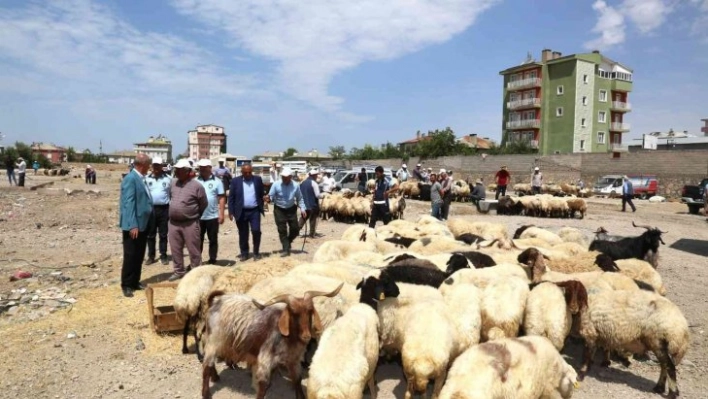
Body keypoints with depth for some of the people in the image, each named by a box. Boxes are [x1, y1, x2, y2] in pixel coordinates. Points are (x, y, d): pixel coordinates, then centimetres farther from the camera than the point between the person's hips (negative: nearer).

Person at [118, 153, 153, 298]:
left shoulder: (141, 178, 11)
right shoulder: (130, 179, -15)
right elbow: (129, 203, -20)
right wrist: (133, 225, -23)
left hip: (143, 224, 8)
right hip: (133, 225, -8)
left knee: (139, 256, 14)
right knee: (130, 256, 0)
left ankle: (135, 282, 24)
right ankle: (126, 285, 11)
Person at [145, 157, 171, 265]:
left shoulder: (168, 179, 0)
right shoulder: (147, 178, 3)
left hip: (164, 209, -1)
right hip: (150, 209, 1)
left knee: (163, 234, 7)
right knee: (151, 235, 8)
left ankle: (163, 256, 15)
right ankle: (151, 256, 17)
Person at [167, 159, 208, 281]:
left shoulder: (197, 186, -11)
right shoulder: (173, 183, 5)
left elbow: (204, 204, -2)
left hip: (190, 224, -5)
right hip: (173, 223, 5)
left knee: (193, 250, 3)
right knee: (175, 250, 13)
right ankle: (179, 271, 27)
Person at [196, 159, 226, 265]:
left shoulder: (217, 181, -2)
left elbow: (222, 198, -2)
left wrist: (221, 214, -8)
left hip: (212, 216, -2)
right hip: (198, 216, 2)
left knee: (213, 240, 8)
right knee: (197, 240, 10)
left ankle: (212, 261, 18)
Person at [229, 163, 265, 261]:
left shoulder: (258, 179, 3)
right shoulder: (235, 181, -1)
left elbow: (261, 195, 8)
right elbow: (231, 197, 0)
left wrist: (262, 207, 2)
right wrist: (231, 212, -5)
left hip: (254, 211, 0)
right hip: (241, 212, 0)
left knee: (256, 231, -7)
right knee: (243, 234, 7)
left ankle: (256, 252, 10)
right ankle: (244, 253, 21)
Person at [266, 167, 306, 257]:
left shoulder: (296, 185, -10)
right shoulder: (276, 185, -17)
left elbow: (299, 198, 3)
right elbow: (271, 196, -13)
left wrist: (302, 208, -4)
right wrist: (269, 199, -36)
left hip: (291, 209, 2)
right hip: (279, 210, -2)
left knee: (295, 229, 7)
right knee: (282, 230, -1)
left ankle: (288, 242, 34)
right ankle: (286, 250, 8)